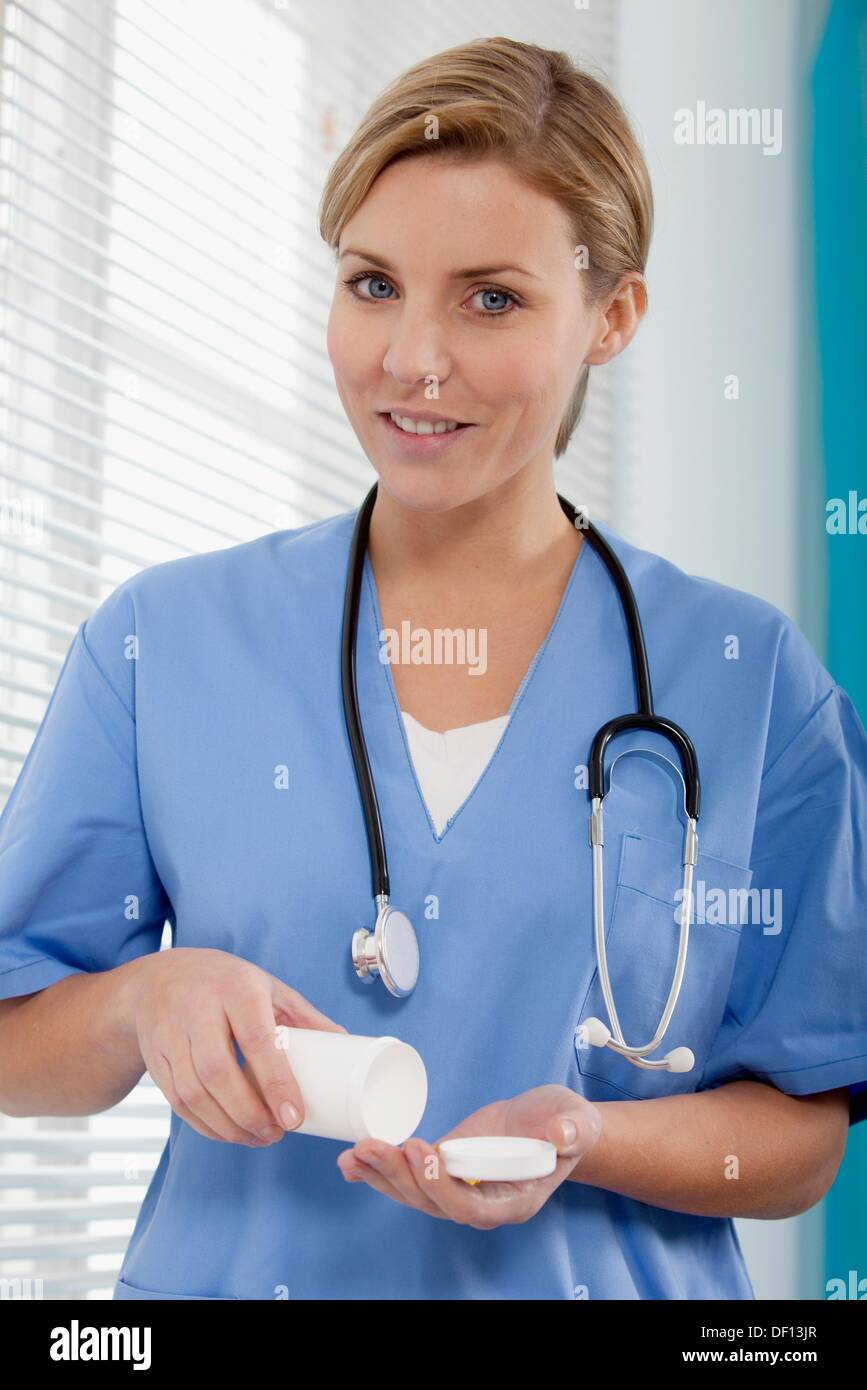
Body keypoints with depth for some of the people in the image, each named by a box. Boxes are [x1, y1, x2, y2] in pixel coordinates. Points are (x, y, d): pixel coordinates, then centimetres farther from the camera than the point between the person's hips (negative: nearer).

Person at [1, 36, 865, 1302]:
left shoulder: (749, 680, 0)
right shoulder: (164, 641, 2)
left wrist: (581, 1140, -15)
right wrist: (145, 997, -15)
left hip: (603, 1283, -1)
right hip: (237, 1272, 2)